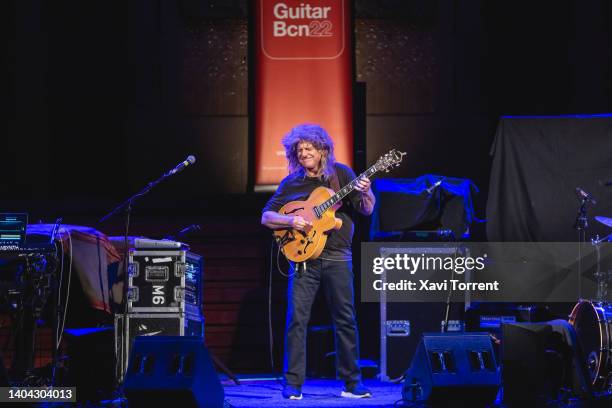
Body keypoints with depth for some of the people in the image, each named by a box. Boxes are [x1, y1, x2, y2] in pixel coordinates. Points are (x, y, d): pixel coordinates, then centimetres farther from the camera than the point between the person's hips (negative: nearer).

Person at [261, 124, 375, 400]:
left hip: (337, 258, 0)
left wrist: (366, 194, -19)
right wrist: (290, 221, -12)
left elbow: (366, 210, 3)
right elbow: (266, 217, 7)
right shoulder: (291, 183, 8)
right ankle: (293, 384, 0)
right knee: (297, 319, -6)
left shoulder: (340, 173, 6)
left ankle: (352, 383, 10)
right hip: (303, 256, 0)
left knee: (346, 319, 1)